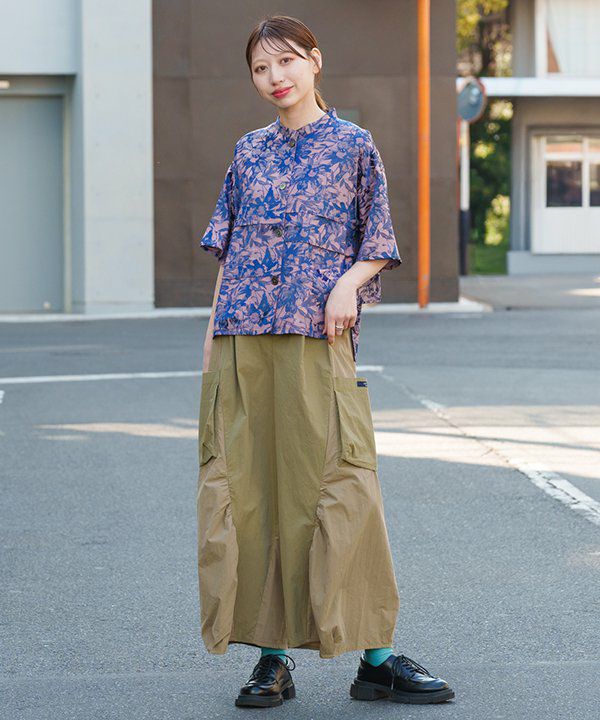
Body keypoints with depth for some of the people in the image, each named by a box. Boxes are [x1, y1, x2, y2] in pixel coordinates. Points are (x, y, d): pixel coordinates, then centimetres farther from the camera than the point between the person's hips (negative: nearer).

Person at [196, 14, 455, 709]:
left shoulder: (353, 145, 6)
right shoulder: (248, 152, 15)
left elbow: (378, 244, 8)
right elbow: (228, 251, 17)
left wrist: (349, 283, -12)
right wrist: (212, 334, 10)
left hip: (316, 339, -3)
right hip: (241, 340, 3)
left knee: (340, 487, -8)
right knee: (246, 488, 1)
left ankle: (375, 657, -1)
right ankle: (271, 655, 9)